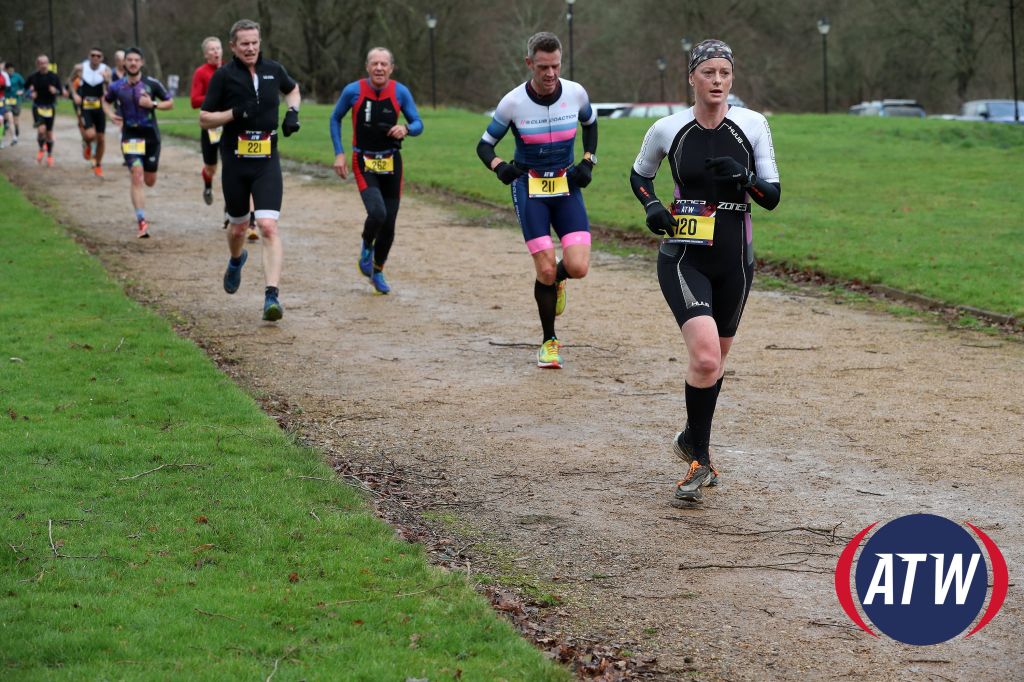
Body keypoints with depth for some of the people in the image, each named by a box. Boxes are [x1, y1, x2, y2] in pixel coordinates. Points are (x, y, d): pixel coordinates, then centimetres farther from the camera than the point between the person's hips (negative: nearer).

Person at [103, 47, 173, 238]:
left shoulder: (152, 84, -4)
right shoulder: (116, 87, -1)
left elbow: (170, 103, 4)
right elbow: (106, 100, 20)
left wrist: (153, 104, -14)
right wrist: (110, 114, 0)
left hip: (151, 135, 1)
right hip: (130, 135, -1)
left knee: (149, 181, 8)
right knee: (137, 175, -18)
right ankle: (142, 222, -19)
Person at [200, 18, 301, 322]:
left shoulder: (273, 70, 4)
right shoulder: (224, 75, -5)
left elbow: (292, 89, 27)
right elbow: (204, 118, -3)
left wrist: (293, 112, 8)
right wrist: (235, 113, -18)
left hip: (267, 163, 0)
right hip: (235, 163, 0)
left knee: (269, 227, -16)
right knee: (238, 227, 15)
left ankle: (272, 295, -21)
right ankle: (236, 261, 50)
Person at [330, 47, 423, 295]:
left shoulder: (400, 92, -4)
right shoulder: (353, 91, -8)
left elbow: (418, 124, 3)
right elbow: (335, 119, 7)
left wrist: (406, 129, -21)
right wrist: (339, 153, -1)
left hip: (391, 162, 3)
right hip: (364, 163, -3)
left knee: (389, 223, 5)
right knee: (377, 213, -24)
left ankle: (377, 272, 28)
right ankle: (366, 247, 10)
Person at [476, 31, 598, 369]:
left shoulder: (576, 93, -7)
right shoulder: (513, 102, -12)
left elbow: (590, 124, 16)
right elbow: (485, 145, -1)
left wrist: (588, 161, 3)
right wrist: (499, 166, -22)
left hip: (567, 186, 2)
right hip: (529, 187, -2)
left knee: (577, 267, -13)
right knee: (545, 270, -9)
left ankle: (555, 279, 26)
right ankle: (549, 341, 13)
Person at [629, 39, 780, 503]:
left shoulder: (752, 125, -1)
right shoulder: (667, 130, -3)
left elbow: (772, 197, 0)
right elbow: (639, 174, 16)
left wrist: (744, 177, -20)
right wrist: (651, 206, -4)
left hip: (734, 259, 3)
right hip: (683, 259, -3)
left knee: (716, 359, 16)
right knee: (705, 357, -20)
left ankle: (692, 441, 41)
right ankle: (699, 459, -5)